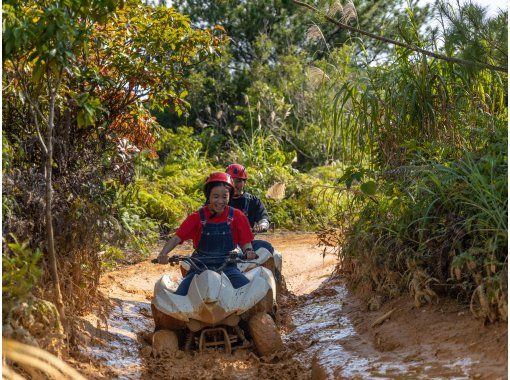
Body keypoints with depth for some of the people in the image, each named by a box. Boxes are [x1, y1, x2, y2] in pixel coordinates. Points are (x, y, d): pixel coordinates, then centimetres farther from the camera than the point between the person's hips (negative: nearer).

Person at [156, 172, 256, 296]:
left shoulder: (236, 216, 3)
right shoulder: (197, 217, 1)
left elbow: (246, 241, 5)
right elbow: (177, 237, -7)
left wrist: (248, 251, -19)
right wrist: (163, 253, -26)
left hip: (227, 267, 0)